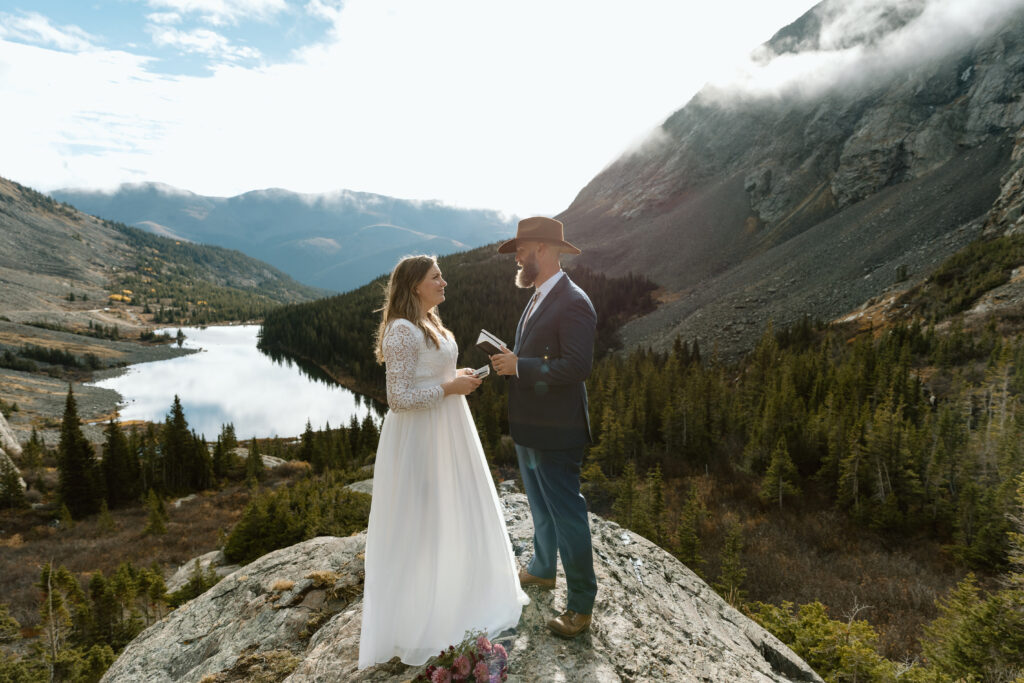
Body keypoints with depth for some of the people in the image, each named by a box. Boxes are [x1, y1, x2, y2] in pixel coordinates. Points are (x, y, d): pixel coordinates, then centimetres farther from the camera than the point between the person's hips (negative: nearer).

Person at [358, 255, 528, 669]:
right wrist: (451, 388, -20)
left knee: (450, 514, 20)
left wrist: (456, 377, 7)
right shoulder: (402, 330, -20)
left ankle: (452, 594, 41)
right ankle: (416, 619, 25)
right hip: (419, 437, -10)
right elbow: (400, 398, -24)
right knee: (420, 521, 5)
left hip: (446, 432, 10)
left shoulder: (430, 324, 10)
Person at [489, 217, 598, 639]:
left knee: (566, 516, 3)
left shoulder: (572, 303, -19)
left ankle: (581, 606, 20)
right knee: (541, 508, 26)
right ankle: (542, 570, 47)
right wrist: (511, 360, 3)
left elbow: (578, 366, -27)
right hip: (529, 428, 10)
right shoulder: (539, 299, 12)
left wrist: (519, 366, -23)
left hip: (555, 433, -10)